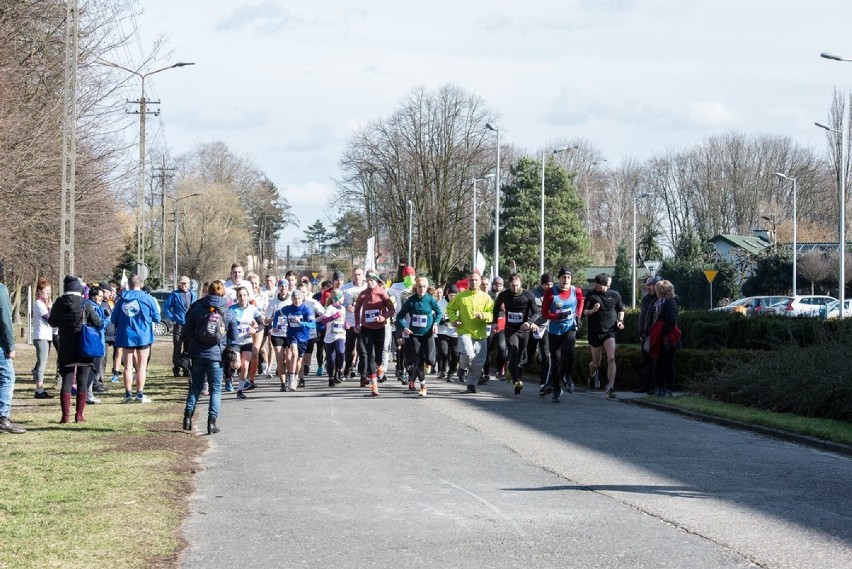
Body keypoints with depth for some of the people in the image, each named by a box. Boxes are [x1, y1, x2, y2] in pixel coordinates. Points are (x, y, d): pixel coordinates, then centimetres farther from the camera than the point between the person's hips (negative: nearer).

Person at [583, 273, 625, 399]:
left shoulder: (615, 295, 2)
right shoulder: (591, 295, -4)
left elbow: (621, 309, 19)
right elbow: (583, 312, -4)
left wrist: (620, 321, 2)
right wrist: (592, 310, -23)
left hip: (609, 331, 0)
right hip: (594, 332, 0)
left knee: (611, 358, -18)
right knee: (596, 362, 10)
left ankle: (610, 388, -19)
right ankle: (592, 375, 47)